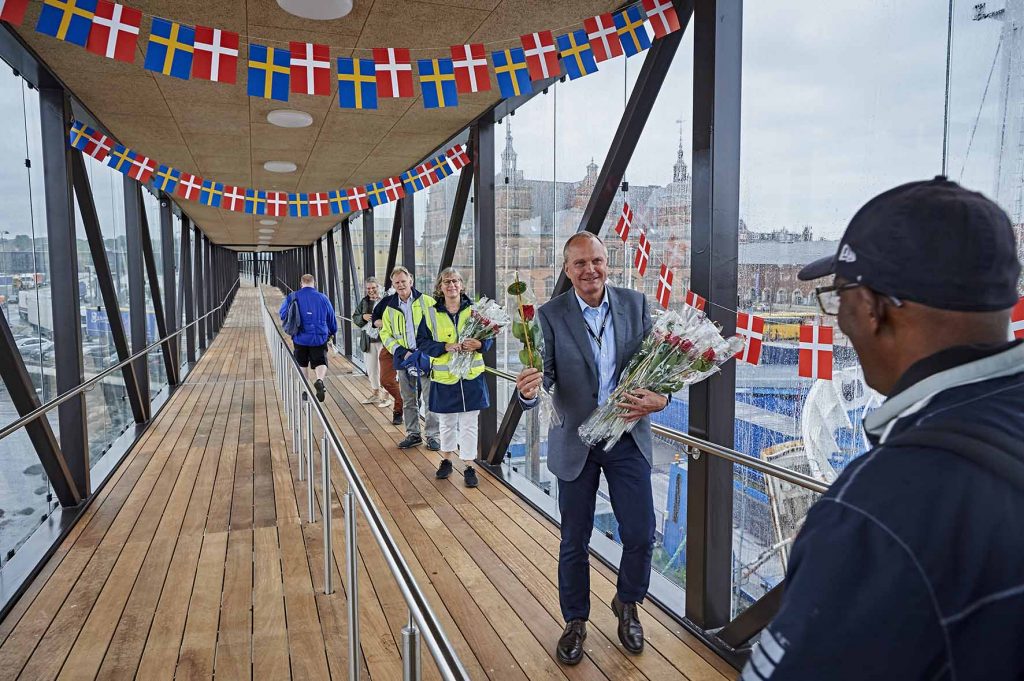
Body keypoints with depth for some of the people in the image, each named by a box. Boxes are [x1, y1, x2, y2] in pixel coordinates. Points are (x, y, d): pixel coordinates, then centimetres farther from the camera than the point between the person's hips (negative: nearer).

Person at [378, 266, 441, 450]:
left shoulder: (427, 302, 0)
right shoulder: (389, 308, 9)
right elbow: (386, 334, 8)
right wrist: (402, 352, -6)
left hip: (425, 358, -3)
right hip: (403, 359, 4)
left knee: (431, 398, -4)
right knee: (408, 400, 12)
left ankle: (432, 436, 6)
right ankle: (413, 434, 23)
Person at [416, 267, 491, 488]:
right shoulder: (431, 313, -1)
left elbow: (490, 336, 3)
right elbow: (422, 341, -1)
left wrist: (480, 344, -20)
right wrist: (445, 347, -16)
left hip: (471, 377, 0)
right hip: (444, 377, 1)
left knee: (469, 424, 5)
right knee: (446, 423, 15)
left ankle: (469, 467, 17)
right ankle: (446, 460, 34)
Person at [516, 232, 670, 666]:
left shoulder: (635, 304, -3)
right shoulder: (551, 315, -9)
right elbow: (545, 373, -14)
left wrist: (660, 398, -21)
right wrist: (529, 390, -38)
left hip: (628, 437, 2)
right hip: (576, 443, -1)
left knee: (640, 535, 5)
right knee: (574, 541, 12)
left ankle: (627, 605, 36)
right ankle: (575, 622, 35)